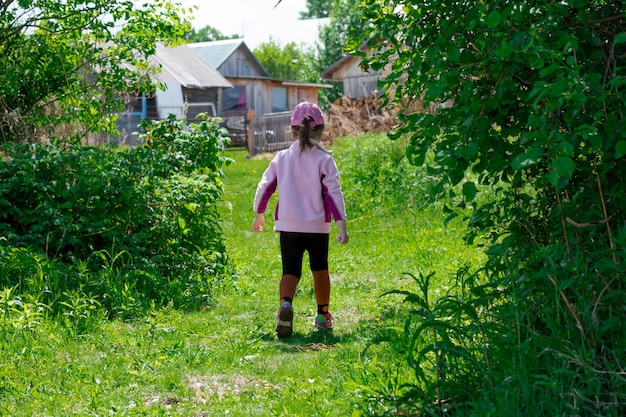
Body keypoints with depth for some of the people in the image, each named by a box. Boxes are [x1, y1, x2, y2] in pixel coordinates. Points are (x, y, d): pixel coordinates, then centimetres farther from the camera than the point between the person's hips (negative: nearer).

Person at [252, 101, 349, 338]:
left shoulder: (282, 158, 4)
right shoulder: (324, 159, -4)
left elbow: (264, 187, 7)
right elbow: (333, 192, -11)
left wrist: (258, 215, 21)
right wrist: (341, 225, -11)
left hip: (288, 225, 1)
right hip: (317, 226, -1)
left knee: (290, 271, 1)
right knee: (319, 269, 19)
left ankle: (286, 303, -29)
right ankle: (323, 315, 28)